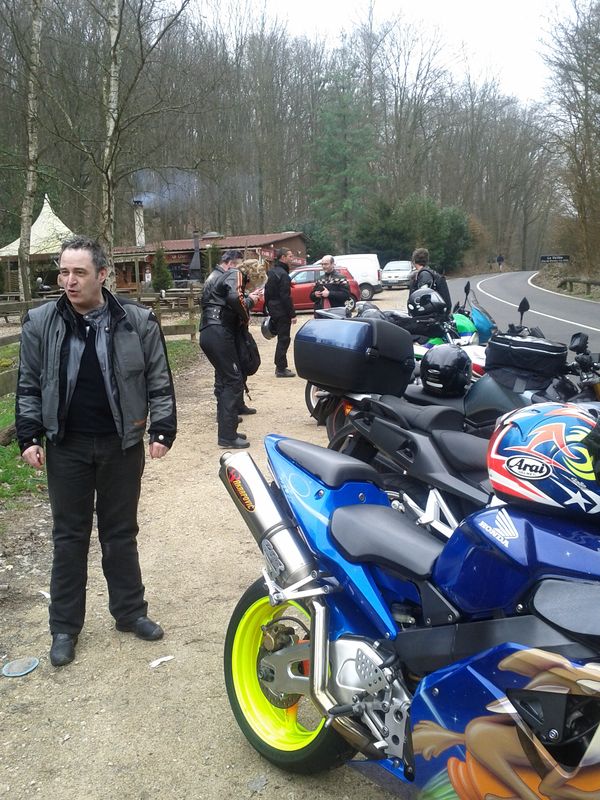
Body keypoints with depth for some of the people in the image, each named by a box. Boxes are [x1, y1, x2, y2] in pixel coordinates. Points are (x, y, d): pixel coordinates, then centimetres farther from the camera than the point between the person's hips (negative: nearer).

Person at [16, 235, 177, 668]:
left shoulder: (138, 321, -7)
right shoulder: (40, 322, -3)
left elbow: (159, 381, -1)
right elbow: (28, 384, 4)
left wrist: (162, 430, -8)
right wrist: (29, 435, -4)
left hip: (122, 445, 0)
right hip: (66, 447, 1)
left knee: (121, 533, 13)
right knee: (69, 536, 11)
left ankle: (130, 611, 30)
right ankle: (65, 626, 24)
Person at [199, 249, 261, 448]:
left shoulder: (213, 276, 26)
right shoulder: (233, 274, -2)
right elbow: (234, 298, -22)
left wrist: (247, 298, 17)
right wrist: (249, 302, -3)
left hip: (207, 333, 10)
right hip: (220, 333, -9)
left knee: (223, 378, 19)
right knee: (233, 380, -9)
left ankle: (225, 417, 27)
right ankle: (227, 436, -12)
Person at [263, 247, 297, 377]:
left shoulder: (271, 271, 12)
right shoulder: (283, 274, -17)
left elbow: (267, 292, 17)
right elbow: (285, 297, -21)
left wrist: (269, 309, 21)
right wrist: (292, 314, -17)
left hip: (273, 309, 9)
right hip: (282, 312, -9)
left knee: (281, 338, 17)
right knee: (284, 339, -3)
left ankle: (280, 366, 23)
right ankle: (281, 369, 0)